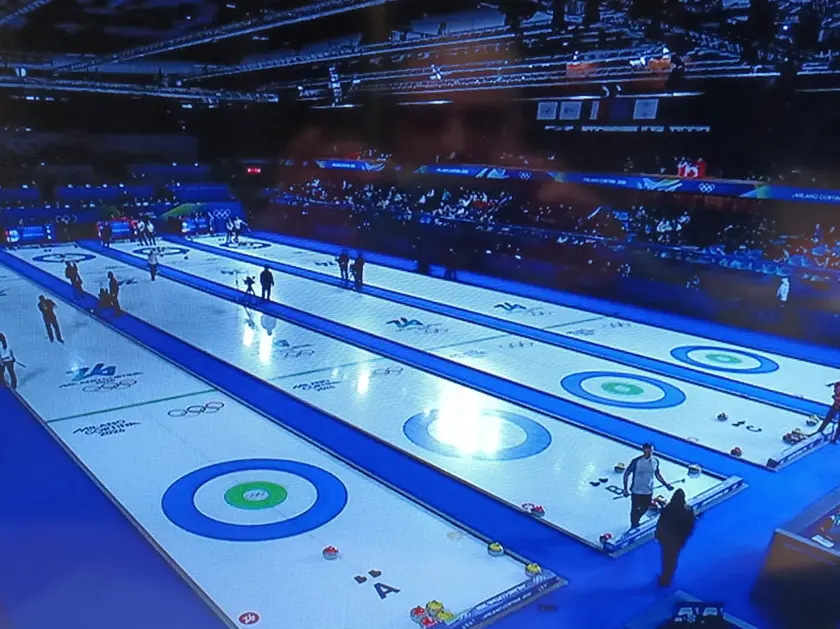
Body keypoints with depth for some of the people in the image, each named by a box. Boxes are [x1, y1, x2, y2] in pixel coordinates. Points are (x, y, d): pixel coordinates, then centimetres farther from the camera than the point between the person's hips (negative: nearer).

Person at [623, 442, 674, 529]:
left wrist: (666, 484, 5)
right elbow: (626, 473, -13)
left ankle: (636, 522, 51)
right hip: (636, 492, -4)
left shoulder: (655, 461, -8)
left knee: (645, 509, 22)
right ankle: (633, 527, 37)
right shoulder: (636, 461, -22)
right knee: (634, 510, 11)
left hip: (648, 492, 4)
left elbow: (657, 473, 10)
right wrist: (625, 489, -16)